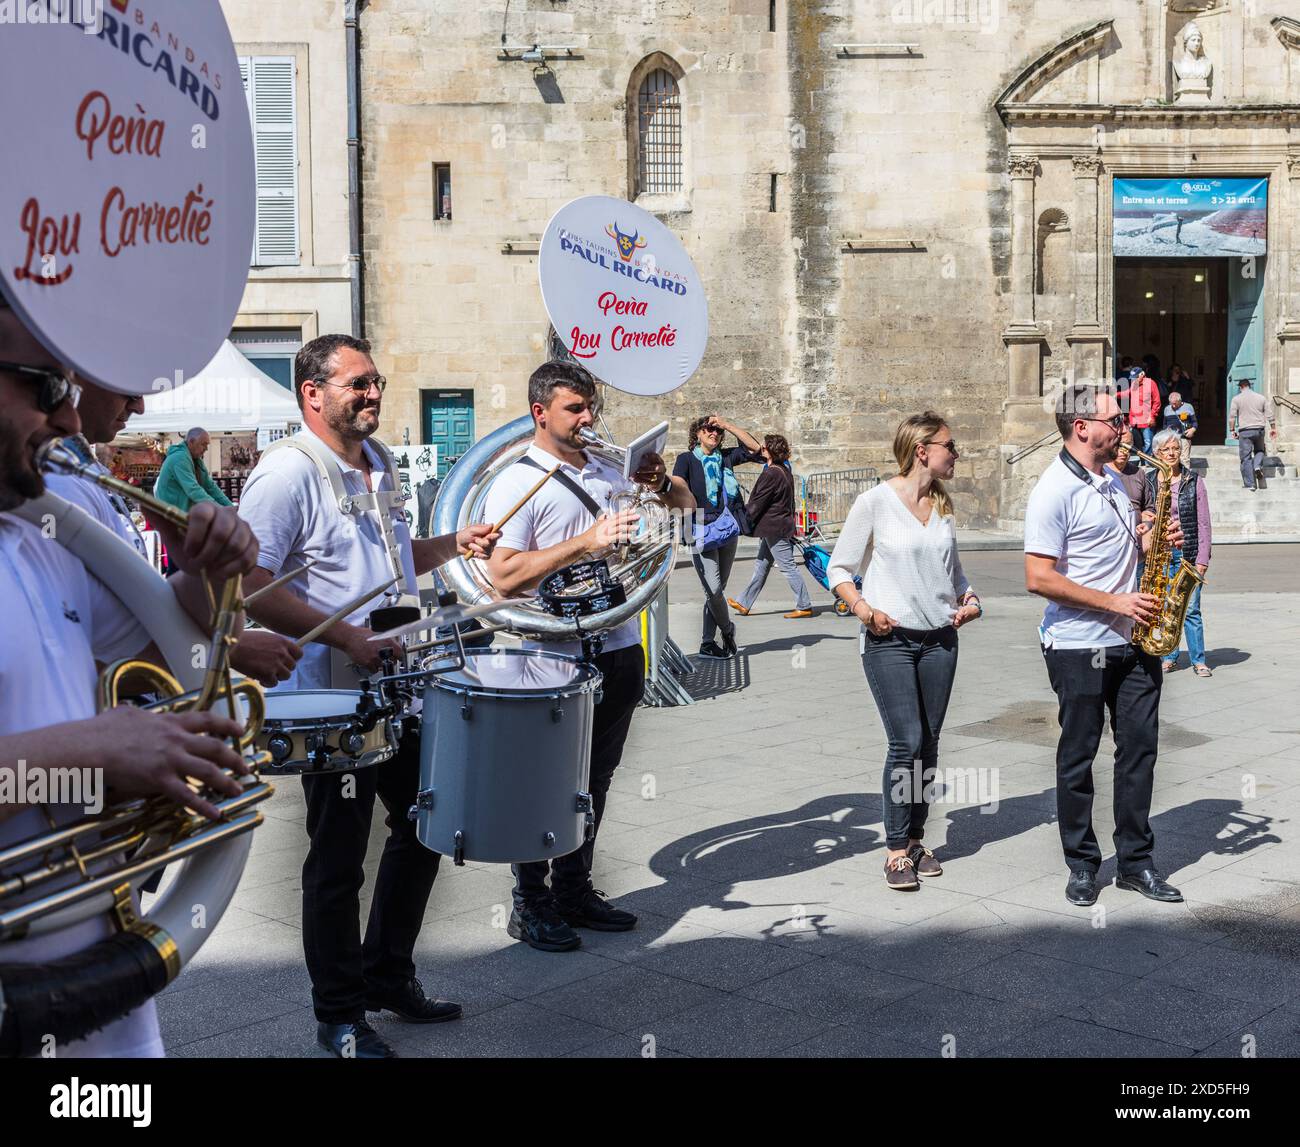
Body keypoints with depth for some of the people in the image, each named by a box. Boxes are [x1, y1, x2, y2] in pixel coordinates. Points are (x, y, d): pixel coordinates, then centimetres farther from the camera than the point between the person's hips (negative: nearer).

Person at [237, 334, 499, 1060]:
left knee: (424, 829, 17)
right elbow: (252, 587, -23)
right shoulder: (288, 472, -16)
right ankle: (341, 1015, 21)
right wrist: (347, 638, -27)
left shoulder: (379, 464, 11)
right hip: (334, 699, -8)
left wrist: (451, 545, 6)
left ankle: (390, 975, 36)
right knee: (339, 860, 5)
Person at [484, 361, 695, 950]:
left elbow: (687, 508, 22)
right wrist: (586, 542, -24)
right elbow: (503, 577, -20)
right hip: (558, 659, -7)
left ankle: (574, 889, 29)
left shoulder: (608, 471, 12)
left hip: (619, 650, 7)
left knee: (595, 779, 16)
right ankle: (530, 906, 16)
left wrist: (662, 483, -1)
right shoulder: (516, 483, -9)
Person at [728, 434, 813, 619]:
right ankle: (744, 604, 20)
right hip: (782, 526, 10)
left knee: (788, 567, -4)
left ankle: (804, 606, 1)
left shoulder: (771, 474, -19)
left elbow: (756, 503, -15)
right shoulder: (784, 471, 12)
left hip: (774, 529, -10)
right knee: (761, 566, 14)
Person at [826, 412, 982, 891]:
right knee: (906, 742, -10)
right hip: (888, 640, -6)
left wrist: (969, 600, 5)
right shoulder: (876, 501, -7)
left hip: (939, 639, 6)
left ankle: (915, 839, 22)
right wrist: (862, 608, -17)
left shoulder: (943, 505, 10)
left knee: (928, 743, 9)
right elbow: (839, 568, -2)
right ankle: (896, 849, 2)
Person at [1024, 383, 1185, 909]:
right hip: (1079, 647, -7)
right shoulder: (1054, 491, -14)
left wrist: (1155, 539, 5)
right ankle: (1081, 864, 17)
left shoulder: (1113, 481, 13)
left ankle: (1136, 861, 20)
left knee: (1139, 746, 9)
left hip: (1132, 641, 8)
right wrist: (1114, 602, -18)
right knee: (1078, 755, 5)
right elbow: (1039, 578, -19)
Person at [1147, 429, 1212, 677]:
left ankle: (1198, 660, 8)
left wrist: (1203, 558, -5)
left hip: (1188, 553, -1)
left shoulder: (1194, 481, 2)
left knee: (1191, 609, -1)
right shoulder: (1147, 482, 4)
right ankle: (1169, 657, 18)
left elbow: (1203, 522, 1)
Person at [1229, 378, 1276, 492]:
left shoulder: (1236, 399, 0)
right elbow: (1269, 414, 10)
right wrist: (1273, 428, 19)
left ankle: (1250, 484, -1)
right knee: (1259, 450, 26)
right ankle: (1258, 465, -5)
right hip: (1259, 430, 3)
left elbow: (1232, 416, -6)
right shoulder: (1261, 397, 9)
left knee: (1246, 458, 1)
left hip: (1245, 431, -3)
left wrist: (1232, 430, 2)